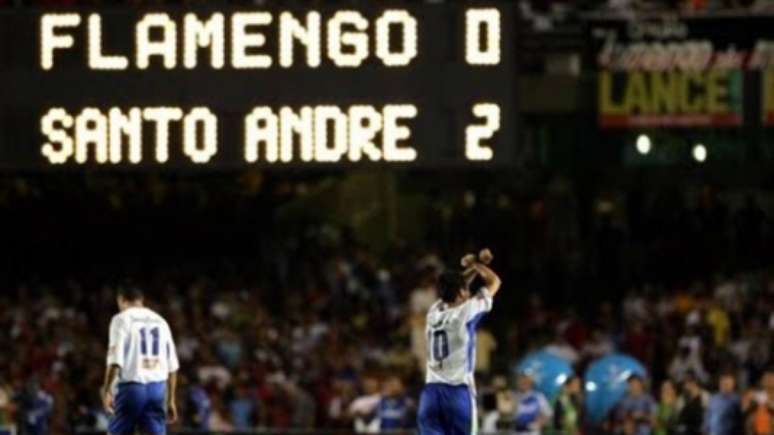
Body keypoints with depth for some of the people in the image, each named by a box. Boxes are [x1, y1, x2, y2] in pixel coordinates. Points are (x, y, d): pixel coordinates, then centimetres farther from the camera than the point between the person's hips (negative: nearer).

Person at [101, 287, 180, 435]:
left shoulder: (122, 319, -2)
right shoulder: (160, 321, 14)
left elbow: (115, 361, -12)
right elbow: (172, 366, 13)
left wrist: (106, 390, -9)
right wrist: (171, 400, 17)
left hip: (132, 385, -4)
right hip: (157, 387, 4)